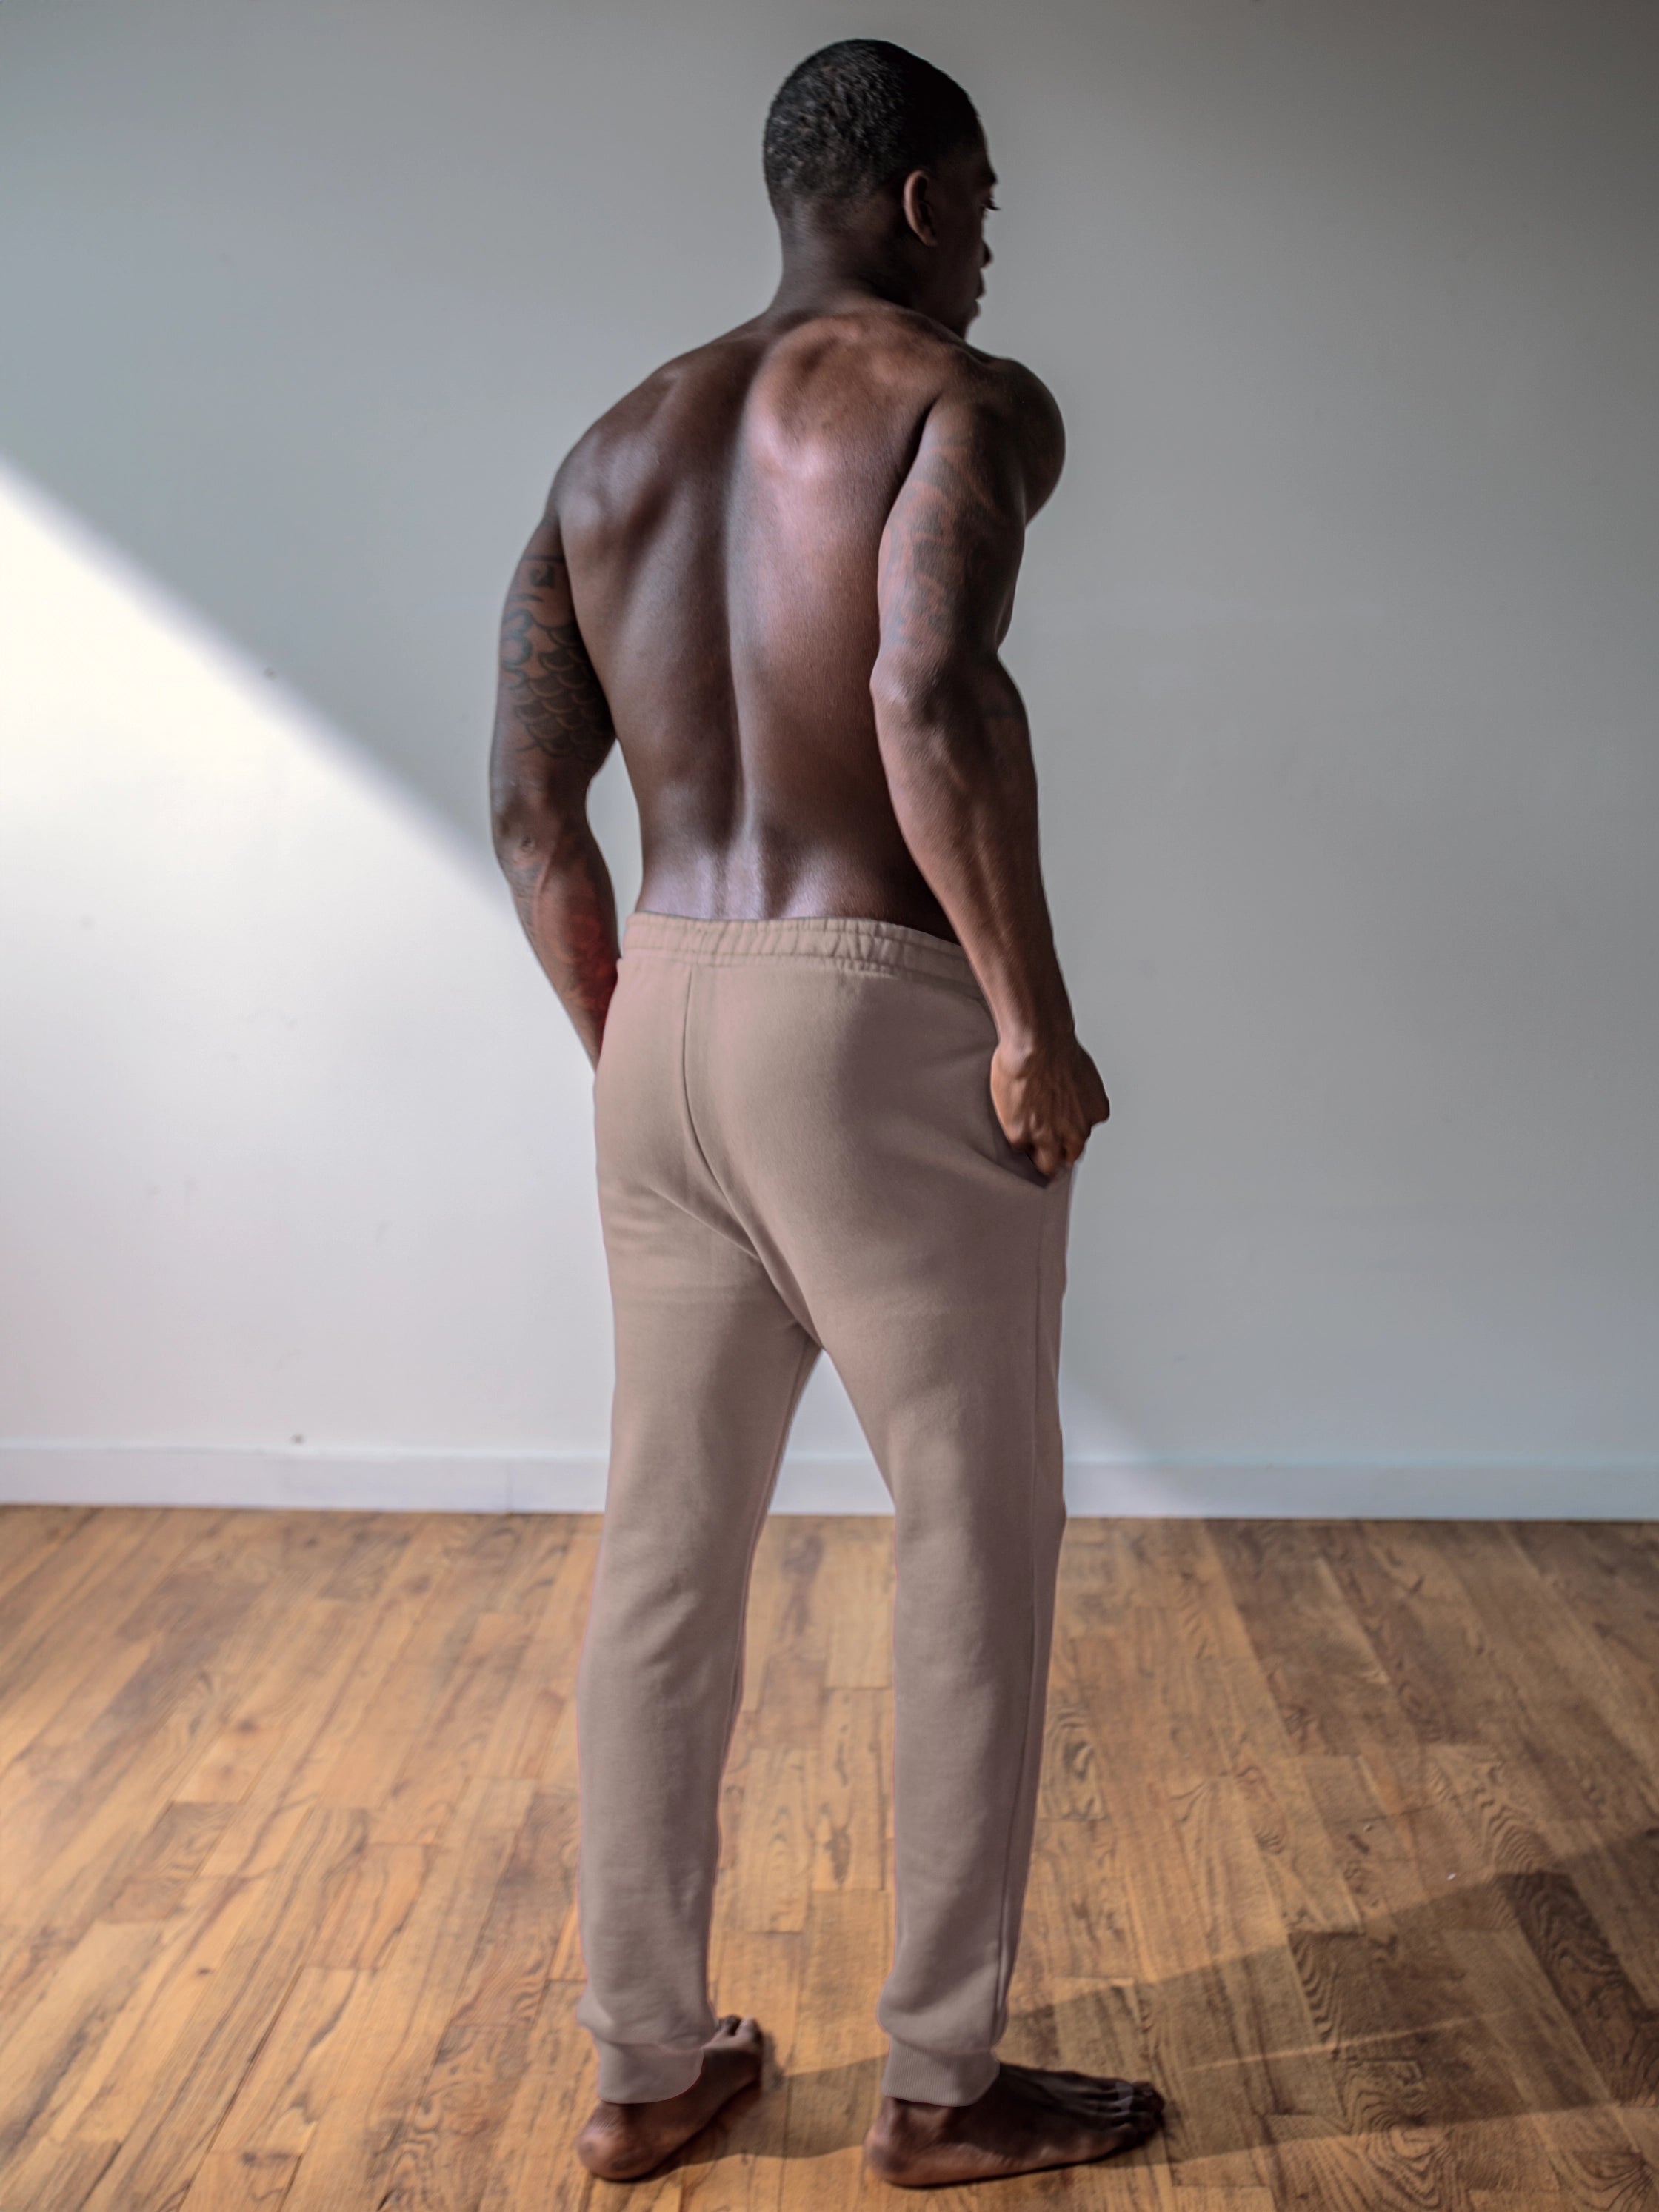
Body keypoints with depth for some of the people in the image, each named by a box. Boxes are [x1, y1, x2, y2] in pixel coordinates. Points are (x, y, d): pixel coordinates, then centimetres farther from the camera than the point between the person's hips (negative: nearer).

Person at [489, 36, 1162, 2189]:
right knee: (978, 1557, 8)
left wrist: (628, 1051, 19)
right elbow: (934, 695, -24)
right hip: (887, 1035, -7)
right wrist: (1041, 1023, -17)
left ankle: (645, 2066, 27)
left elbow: (531, 800, 10)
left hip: (671, 1029, 7)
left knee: (662, 1563, 13)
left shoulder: (617, 442, 15)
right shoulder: (966, 401, -5)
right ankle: (943, 2084, 22)